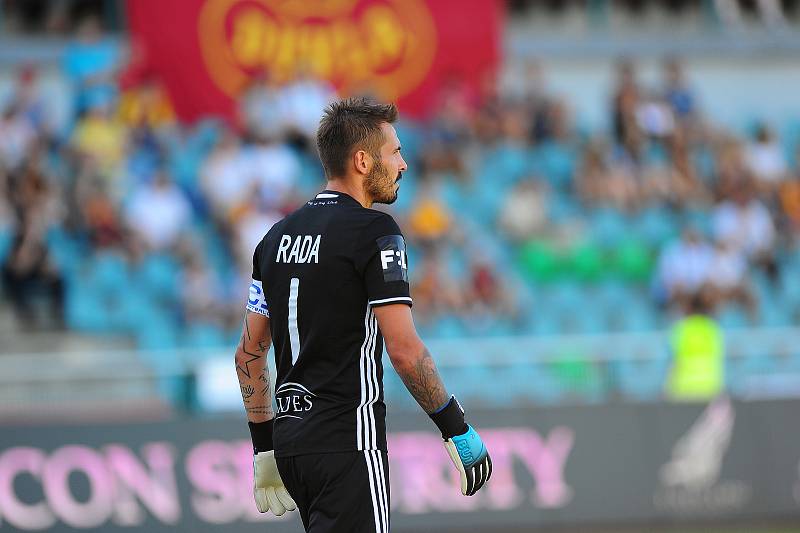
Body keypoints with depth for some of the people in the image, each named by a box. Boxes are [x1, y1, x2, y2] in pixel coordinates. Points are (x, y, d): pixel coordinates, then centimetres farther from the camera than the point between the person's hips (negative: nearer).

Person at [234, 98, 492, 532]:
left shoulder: (278, 236, 13)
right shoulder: (375, 232, -10)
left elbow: (249, 353, 16)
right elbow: (404, 350, -16)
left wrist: (265, 447, 22)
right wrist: (457, 431, -7)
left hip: (290, 439, 8)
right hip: (348, 441, -8)